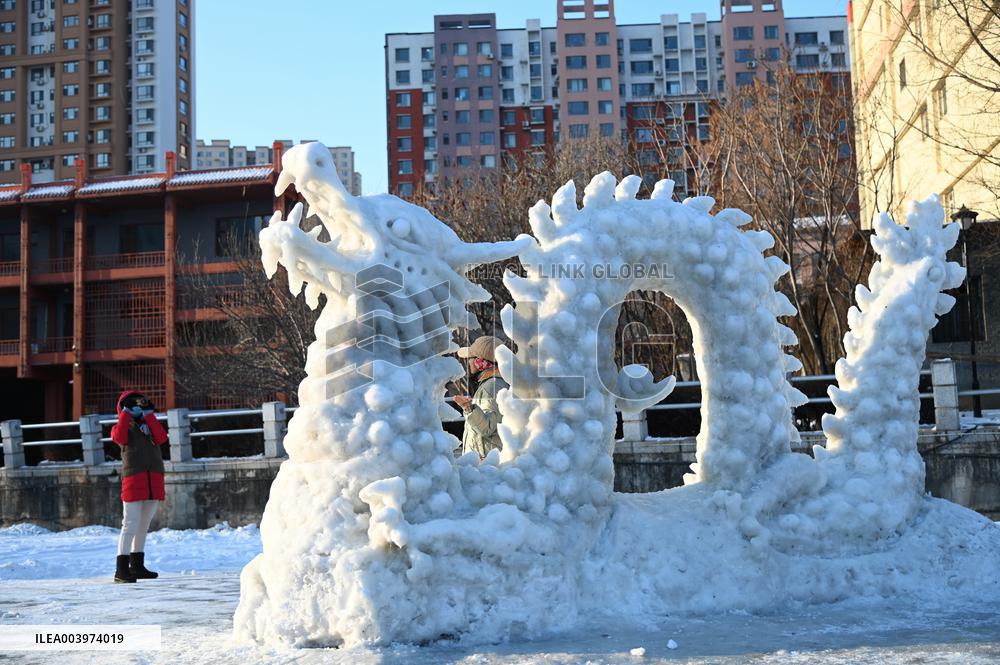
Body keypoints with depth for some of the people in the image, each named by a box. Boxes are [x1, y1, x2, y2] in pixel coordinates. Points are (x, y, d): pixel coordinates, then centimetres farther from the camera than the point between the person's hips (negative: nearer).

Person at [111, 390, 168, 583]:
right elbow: (119, 438, -15)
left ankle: (137, 566, 20)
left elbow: (161, 438, -3)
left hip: (154, 480, 5)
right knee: (131, 524, -11)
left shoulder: (150, 426, 20)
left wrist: (148, 415, -2)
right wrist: (126, 414, -9)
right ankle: (121, 569, -11)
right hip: (133, 479, -5)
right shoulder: (123, 427, 9)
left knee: (143, 525, 11)